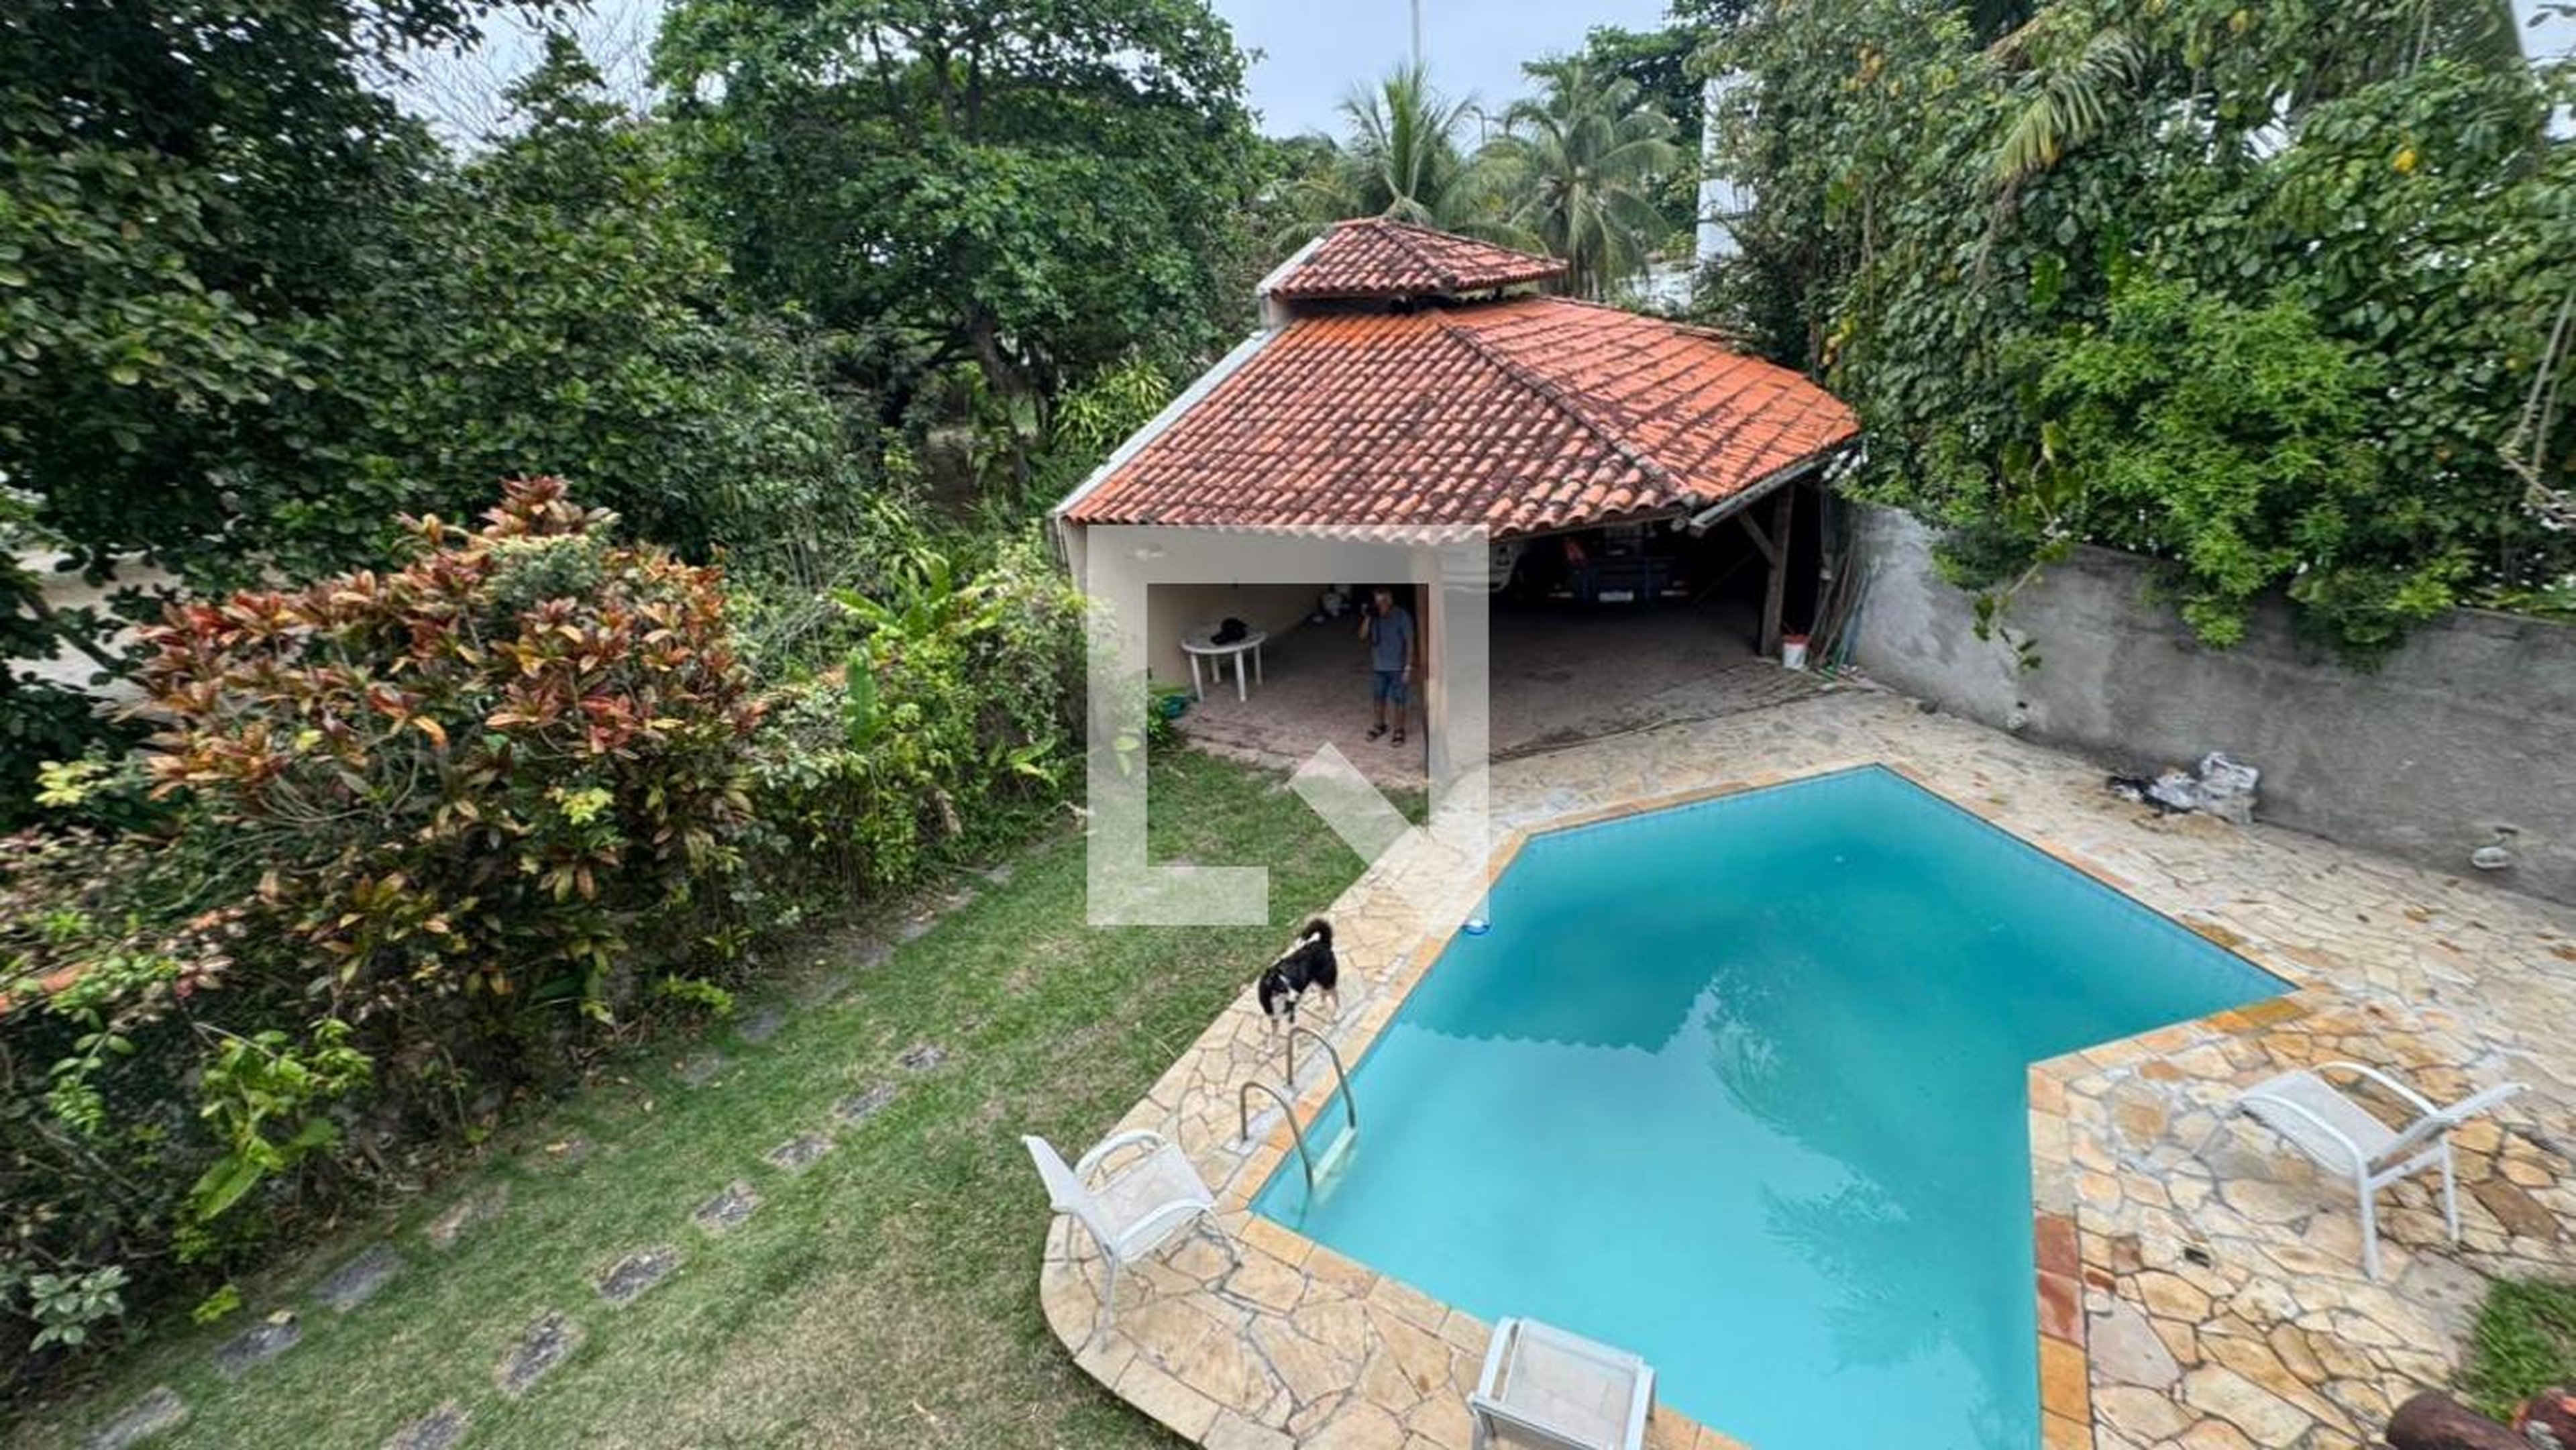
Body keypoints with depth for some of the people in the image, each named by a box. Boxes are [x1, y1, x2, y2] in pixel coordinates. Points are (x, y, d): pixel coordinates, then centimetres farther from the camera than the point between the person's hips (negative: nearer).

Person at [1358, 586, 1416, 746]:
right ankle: (1380, 725, 37)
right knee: (1378, 698, 17)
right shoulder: (1374, 616, -2)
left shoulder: (1403, 616, -16)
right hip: (1377, 666, 4)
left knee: (1399, 700, 7)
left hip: (1397, 667, -4)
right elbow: (1363, 636, -3)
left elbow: (1409, 643, -13)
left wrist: (1408, 667, -15)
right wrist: (1367, 618, -18)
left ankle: (1399, 730, 22)